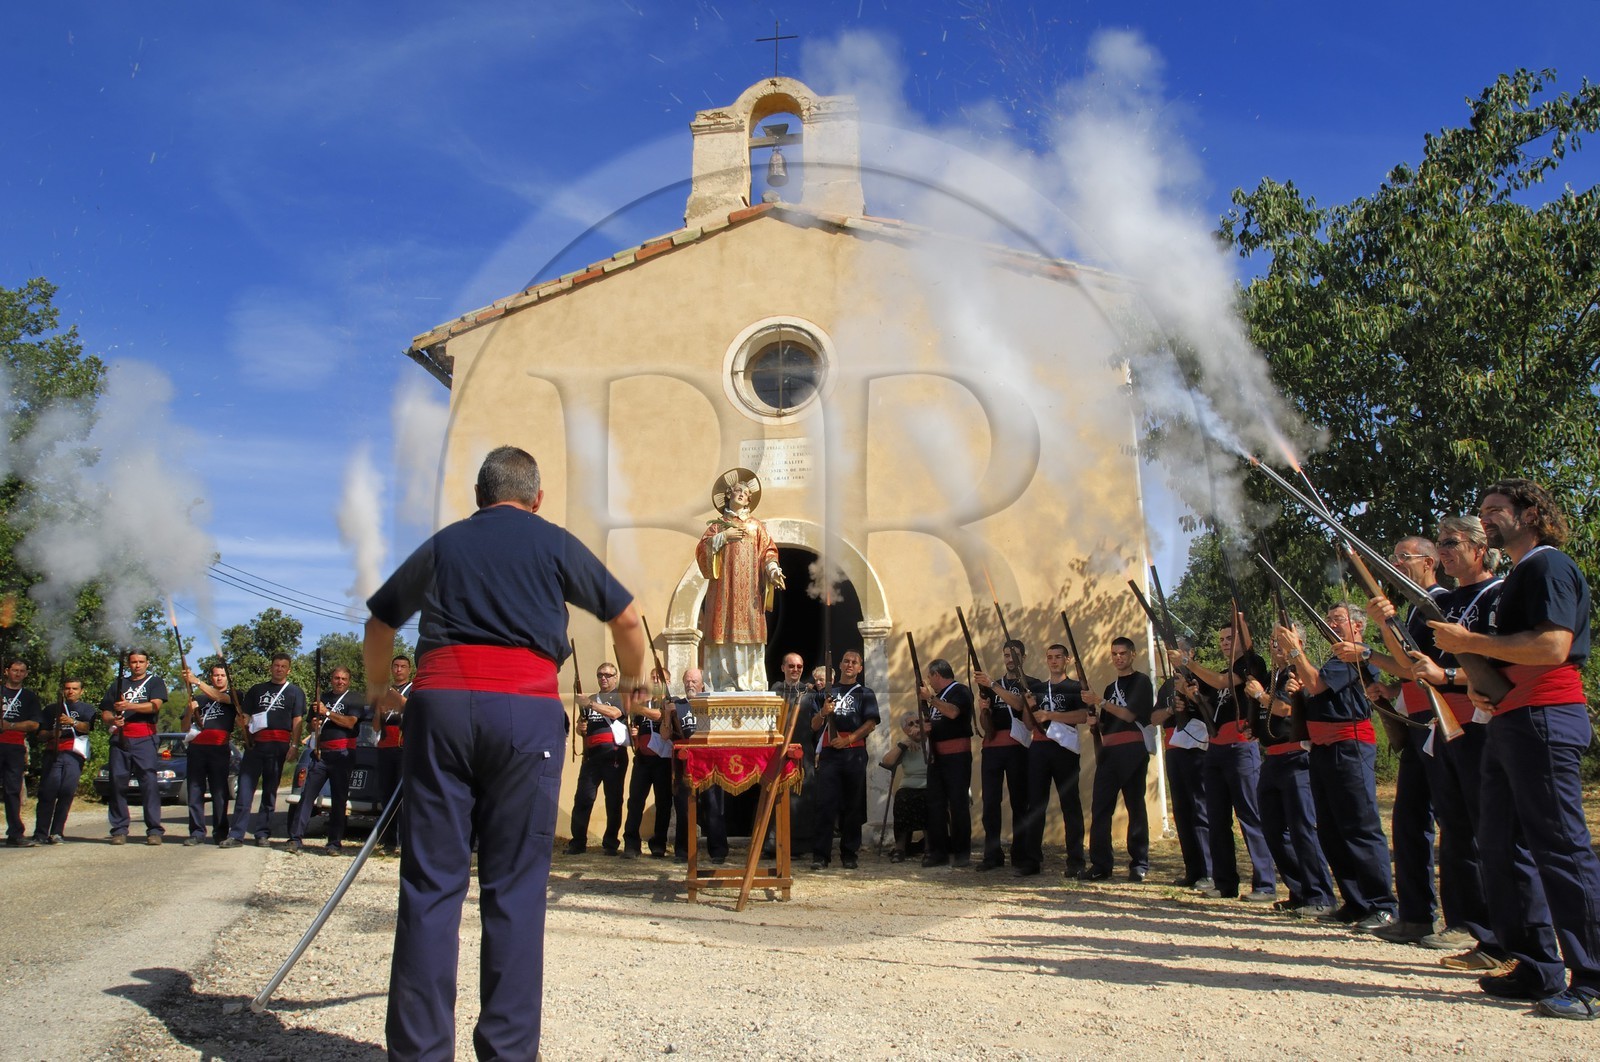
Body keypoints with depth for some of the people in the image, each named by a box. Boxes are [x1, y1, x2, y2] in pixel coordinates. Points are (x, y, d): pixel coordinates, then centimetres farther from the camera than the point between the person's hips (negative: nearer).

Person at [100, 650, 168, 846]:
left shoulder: (155, 683, 12)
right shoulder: (119, 684, 22)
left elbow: (155, 705, -6)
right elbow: (105, 712, 17)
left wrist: (129, 705, -20)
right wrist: (112, 720, -6)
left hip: (144, 739, -4)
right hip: (120, 739, 4)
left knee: (149, 782, -9)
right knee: (118, 783, 0)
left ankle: (154, 830, -10)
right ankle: (119, 830, 6)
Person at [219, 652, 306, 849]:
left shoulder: (295, 692, 11)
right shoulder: (256, 690, 18)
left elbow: (298, 720, 3)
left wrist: (294, 746, -8)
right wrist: (246, 738, 1)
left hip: (278, 746, -2)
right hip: (255, 744, 2)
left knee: (270, 792, 3)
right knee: (244, 790, -4)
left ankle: (262, 834, 8)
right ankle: (236, 835, -4)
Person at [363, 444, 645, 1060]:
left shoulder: (443, 544, 21)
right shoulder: (554, 543, 15)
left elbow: (379, 622, 30)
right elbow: (626, 619, 19)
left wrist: (378, 689, 47)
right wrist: (634, 679, 37)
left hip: (439, 701, 2)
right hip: (525, 707, -2)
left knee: (430, 882, 3)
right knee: (515, 887, 2)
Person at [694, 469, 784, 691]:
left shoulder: (756, 526, 16)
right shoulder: (718, 524, 15)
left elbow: (768, 553, 8)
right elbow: (703, 549, 5)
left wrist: (773, 570, -11)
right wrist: (723, 537, -7)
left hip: (749, 591, 0)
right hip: (724, 590, 0)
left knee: (750, 632, -7)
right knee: (725, 632, -9)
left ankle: (752, 683, -8)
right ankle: (726, 682, -10)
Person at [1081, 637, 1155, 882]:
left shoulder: (1141, 681, 2)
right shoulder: (1110, 687, 23)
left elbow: (1130, 714, -10)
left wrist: (1100, 702, -15)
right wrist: (1095, 718, 3)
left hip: (1132, 749, -6)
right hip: (1108, 751, 6)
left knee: (1135, 806, -2)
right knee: (1100, 807, -1)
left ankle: (1140, 864, 5)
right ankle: (1100, 864, 1)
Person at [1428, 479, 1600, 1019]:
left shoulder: (1549, 565, -7)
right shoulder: (1518, 576, 24)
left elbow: (1553, 646, -21)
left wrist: (1471, 642, -16)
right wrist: (1482, 685, 12)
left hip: (1544, 720, -11)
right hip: (1509, 723, 11)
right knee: (1502, 847, 10)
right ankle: (1537, 969, 15)